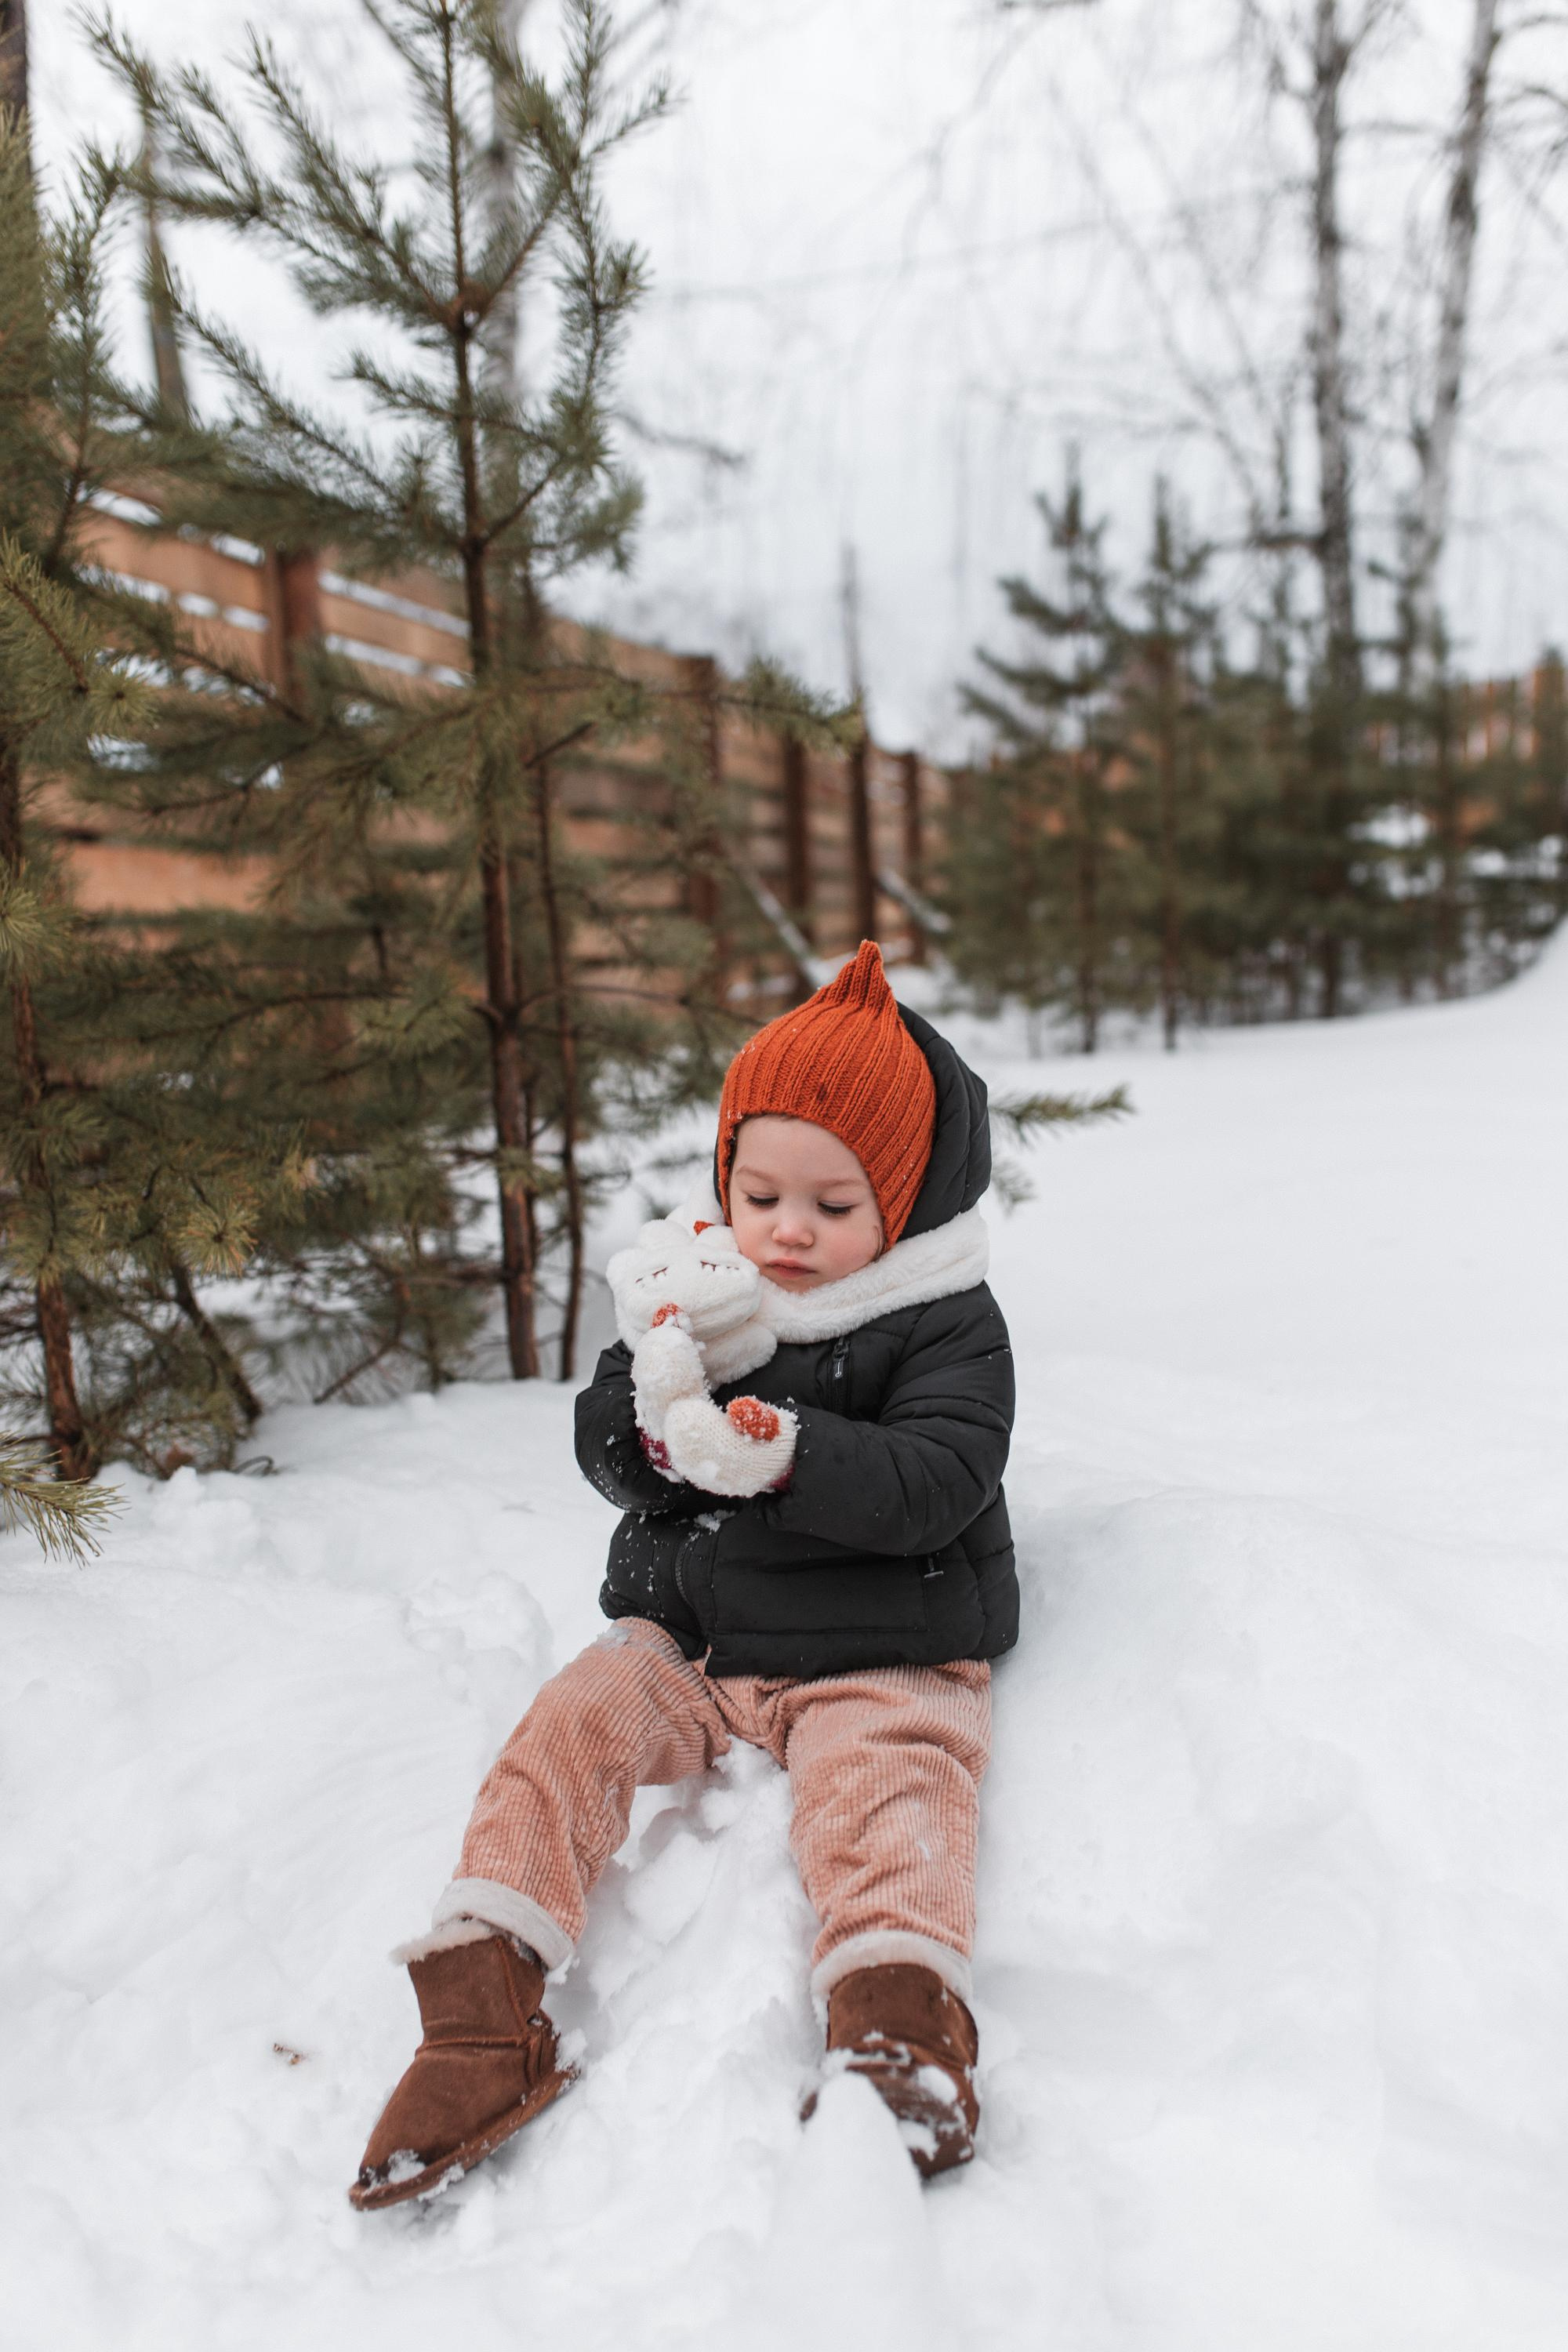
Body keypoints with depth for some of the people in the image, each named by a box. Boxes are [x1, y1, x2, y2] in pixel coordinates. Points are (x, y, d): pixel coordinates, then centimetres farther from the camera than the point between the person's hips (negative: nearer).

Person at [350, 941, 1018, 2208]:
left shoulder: (944, 1322, -5)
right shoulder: (691, 1294, 7)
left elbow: (938, 1483, -19)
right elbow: (613, 1466, 4)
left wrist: (786, 1455, -34)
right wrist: (660, 1390, -20)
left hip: (878, 1651, -4)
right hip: (683, 1632, 4)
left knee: (884, 1783, -30)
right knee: (570, 1727, -14)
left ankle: (902, 2012, -38)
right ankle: (484, 1993, -15)